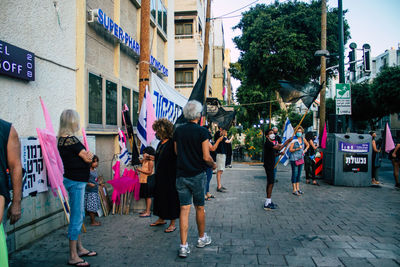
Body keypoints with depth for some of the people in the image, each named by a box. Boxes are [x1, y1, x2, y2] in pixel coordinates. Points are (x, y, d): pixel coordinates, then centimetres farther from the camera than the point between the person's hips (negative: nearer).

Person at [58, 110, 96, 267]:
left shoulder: (62, 138, 10)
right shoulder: (70, 139, -19)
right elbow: (88, 158, -16)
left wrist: (85, 154, -6)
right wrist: (87, 154, 4)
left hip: (76, 180, 10)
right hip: (75, 181, -10)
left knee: (79, 215, 19)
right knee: (76, 217, -2)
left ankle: (80, 249, 33)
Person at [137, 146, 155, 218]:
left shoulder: (150, 161, -14)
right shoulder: (144, 160, 14)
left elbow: (150, 172, -18)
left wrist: (141, 170, -19)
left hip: (148, 181, -9)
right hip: (143, 181, 9)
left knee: (148, 196, -5)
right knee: (146, 196, 15)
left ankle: (148, 212, -2)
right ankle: (147, 210, 24)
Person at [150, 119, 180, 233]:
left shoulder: (172, 143, -16)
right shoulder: (160, 144, 10)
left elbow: (175, 160, -18)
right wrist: (156, 173, 18)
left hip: (170, 176, -9)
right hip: (159, 176, 9)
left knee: (171, 197, 1)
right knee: (160, 196, 16)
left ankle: (173, 223, 12)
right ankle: (161, 219, 33)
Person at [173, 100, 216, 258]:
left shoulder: (178, 131, 2)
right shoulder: (202, 132, -12)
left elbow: (176, 152, 10)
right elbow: (206, 157, -14)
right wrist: (213, 165, 6)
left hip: (181, 175, 3)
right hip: (197, 175, -3)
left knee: (184, 209, 5)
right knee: (199, 208, 14)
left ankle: (183, 246, 5)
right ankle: (202, 238, 32)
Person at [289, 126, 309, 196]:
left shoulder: (303, 139, 6)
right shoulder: (294, 140, -11)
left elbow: (308, 145, 24)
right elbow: (290, 150, -12)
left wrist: (305, 150, 9)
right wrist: (297, 149, -23)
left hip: (301, 158, 6)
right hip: (294, 158, -6)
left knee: (299, 174, 12)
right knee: (294, 174, -4)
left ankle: (298, 188, 21)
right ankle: (294, 190, 1)